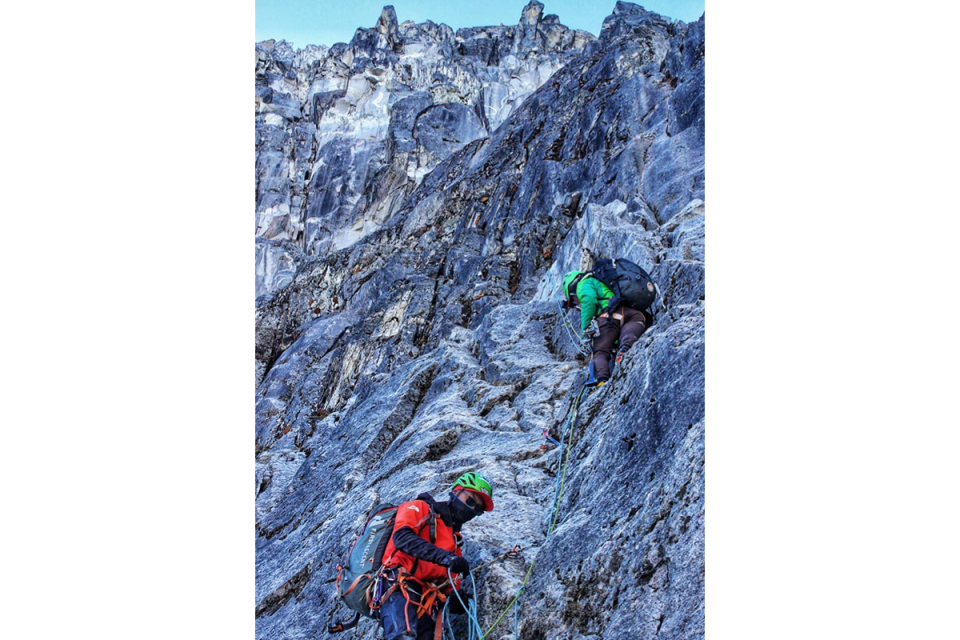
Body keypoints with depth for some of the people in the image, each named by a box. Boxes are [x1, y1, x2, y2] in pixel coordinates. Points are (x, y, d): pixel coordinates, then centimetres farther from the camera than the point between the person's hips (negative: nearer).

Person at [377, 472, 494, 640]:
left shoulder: (455, 540, 32)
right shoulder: (420, 508, 14)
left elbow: (450, 583, 27)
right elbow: (402, 536, -8)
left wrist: (456, 599, 1)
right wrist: (443, 556, -21)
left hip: (427, 605, 6)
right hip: (400, 587, -6)